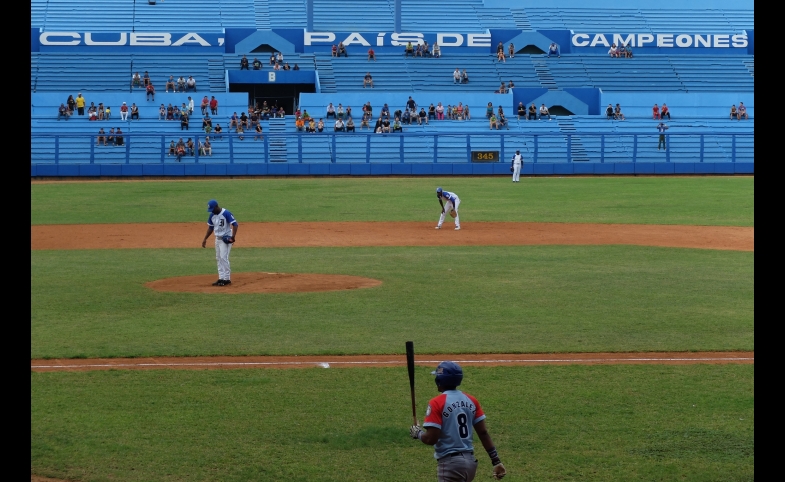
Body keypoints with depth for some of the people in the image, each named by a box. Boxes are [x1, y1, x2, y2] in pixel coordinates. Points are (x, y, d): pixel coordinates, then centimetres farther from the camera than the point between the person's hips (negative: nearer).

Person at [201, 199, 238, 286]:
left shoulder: (226, 213, -18)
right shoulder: (212, 215, 5)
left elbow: (235, 224, -21)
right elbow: (210, 227, 16)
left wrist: (233, 236, -32)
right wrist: (205, 239, 12)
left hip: (226, 239, -8)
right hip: (218, 238, 8)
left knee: (223, 257, -13)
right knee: (218, 259, 8)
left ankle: (227, 279, -8)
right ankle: (221, 278, 13)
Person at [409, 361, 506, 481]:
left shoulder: (437, 403, -11)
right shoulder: (471, 400, 8)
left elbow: (431, 438, -16)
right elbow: (483, 432, 6)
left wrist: (417, 433, 5)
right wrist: (496, 461, 8)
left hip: (450, 463, -7)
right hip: (470, 461, 7)